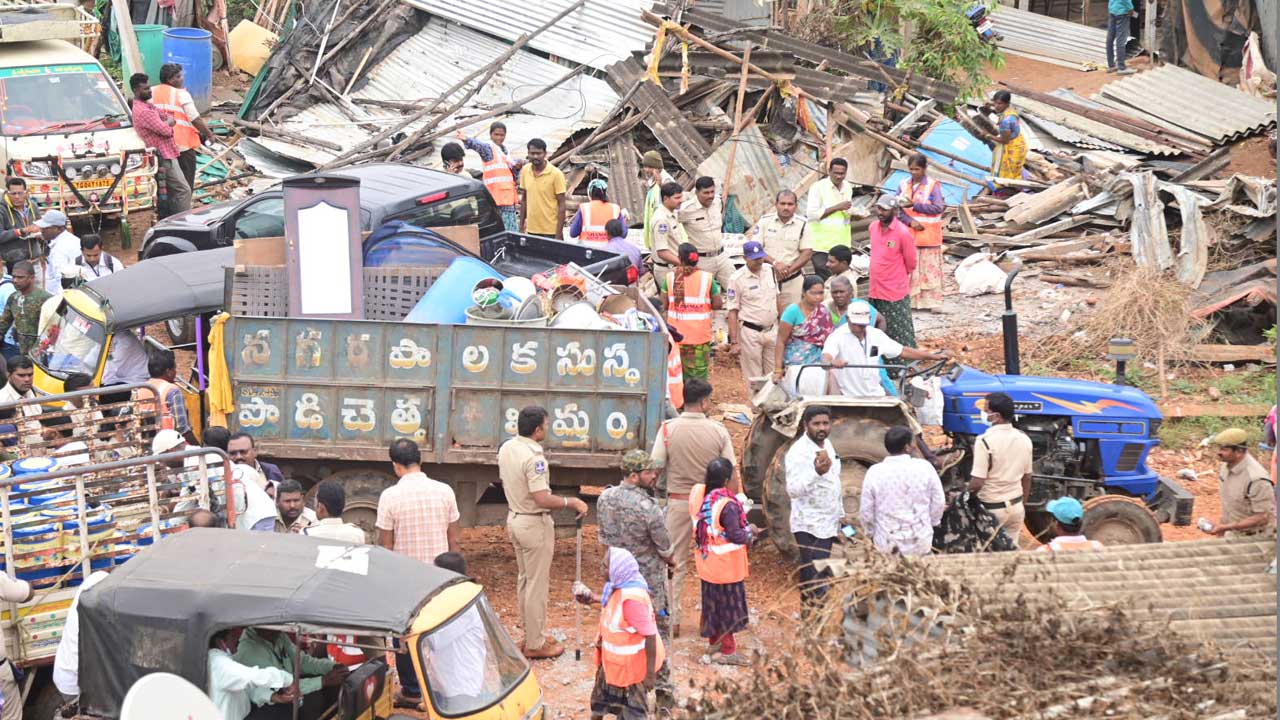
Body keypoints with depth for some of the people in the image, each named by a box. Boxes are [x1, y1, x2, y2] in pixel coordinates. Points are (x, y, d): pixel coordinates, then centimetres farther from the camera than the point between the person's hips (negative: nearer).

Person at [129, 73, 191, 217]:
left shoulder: (147, 105, 13)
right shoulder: (143, 112, -20)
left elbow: (171, 120, 13)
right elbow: (166, 130, -22)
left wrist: (166, 123, -9)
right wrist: (167, 123, -1)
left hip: (167, 153, 10)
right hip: (164, 157, -10)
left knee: (171, 192, 15)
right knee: (183, 190, -12)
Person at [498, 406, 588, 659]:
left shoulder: (506, 448, 1)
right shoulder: (534, 457, -26)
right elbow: (542, 499, -30)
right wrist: (572, 503, -18)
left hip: (515, 518, 9)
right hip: (535, 524, -9)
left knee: (524, 579, 19)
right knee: (537, 585, 1)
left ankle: (530, 634, 30)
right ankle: (535, 645, 9)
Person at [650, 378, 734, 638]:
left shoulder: (668, 429, -9)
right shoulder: (719, 431, -7)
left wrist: (661, 489, 11)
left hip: (678, 501, 0)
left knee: (675, 563, 9)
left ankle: (672, 621, 10)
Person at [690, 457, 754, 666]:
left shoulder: (699, 494, -6)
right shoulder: (728, 504, -28)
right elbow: (736, 536, -24)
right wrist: (750, 532, -3)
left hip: (706, 561, 7)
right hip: (726, 565, -7)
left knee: (712, 602, 21)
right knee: (728, 604, 8)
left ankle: (714, 642, 36)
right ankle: (727, 651, 17)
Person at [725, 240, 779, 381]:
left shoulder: (770, 270, 4)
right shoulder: (737, 278, -12)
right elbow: (732, 311, -11)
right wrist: (734, 342, -14)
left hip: (772, 330, 5)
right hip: (750, 332, -5)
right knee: (754, 379, 0)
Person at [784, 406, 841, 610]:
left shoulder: (827, 444, 8)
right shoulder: (798, 452, -20)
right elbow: (793, 490, -31)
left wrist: (840, 514, 21)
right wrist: (816, 472, -46)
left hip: (828, 523, 9)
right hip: (810, 526, -9)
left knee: (819, 575, 16)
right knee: (815, 579, -10)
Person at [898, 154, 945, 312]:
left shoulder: (933, 185, -6)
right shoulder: (903, 185, 6)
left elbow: (939, 208, -14)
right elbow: (898, 208, 3)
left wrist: (914, 205, -18)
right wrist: (910, 221, -14)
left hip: (928, 234, -3)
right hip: (908, 233, 3)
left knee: (930, 267, -1)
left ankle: (932, 301, 3)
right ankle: (912, 300, 10)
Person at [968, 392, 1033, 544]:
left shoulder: (985, 441, -21)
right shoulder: (1024, 439, 0)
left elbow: (977, 483, -22)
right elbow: (1027, 478, 10)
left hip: (991, 509, -6)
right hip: (1016, 506, 6)